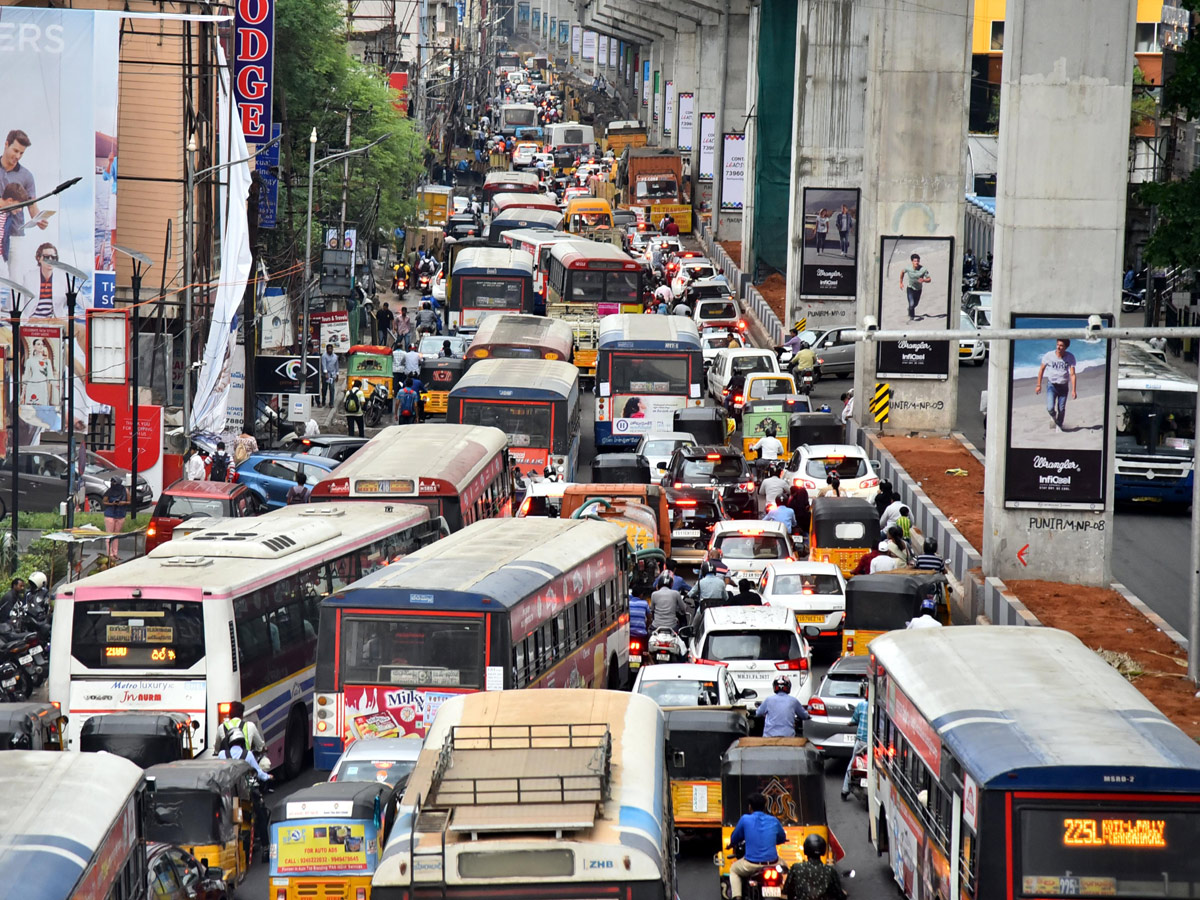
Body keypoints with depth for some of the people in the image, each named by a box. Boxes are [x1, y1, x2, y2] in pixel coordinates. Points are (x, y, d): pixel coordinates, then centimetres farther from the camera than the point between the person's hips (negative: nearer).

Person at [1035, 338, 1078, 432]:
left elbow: (1072, 374, -13)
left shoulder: (1070, 357, -13)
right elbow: (1042, 370, 0)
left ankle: (1059, 426, 28)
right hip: (1051, 384, -1)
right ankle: (1053, 417, 21)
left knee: (1061, 409, 3)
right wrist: (1038, 385, 3)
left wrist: (1073, 390, -18)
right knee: (1050, 408, -14)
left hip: (1063, 385, 1)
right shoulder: (1049, 355, -14)